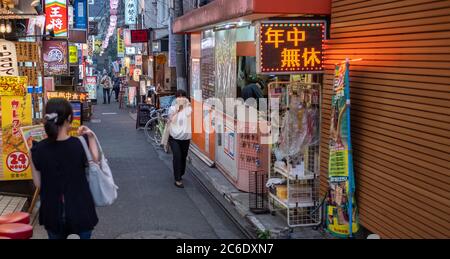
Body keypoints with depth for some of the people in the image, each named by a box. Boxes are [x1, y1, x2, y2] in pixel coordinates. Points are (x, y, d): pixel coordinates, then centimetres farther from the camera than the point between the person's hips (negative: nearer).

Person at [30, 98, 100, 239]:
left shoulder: (38, 149, -11)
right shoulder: (81, 144, -17)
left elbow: (38, 183, -3)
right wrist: (91, 137, -1)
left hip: (53, 213, 2)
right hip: (80, 210, -2)